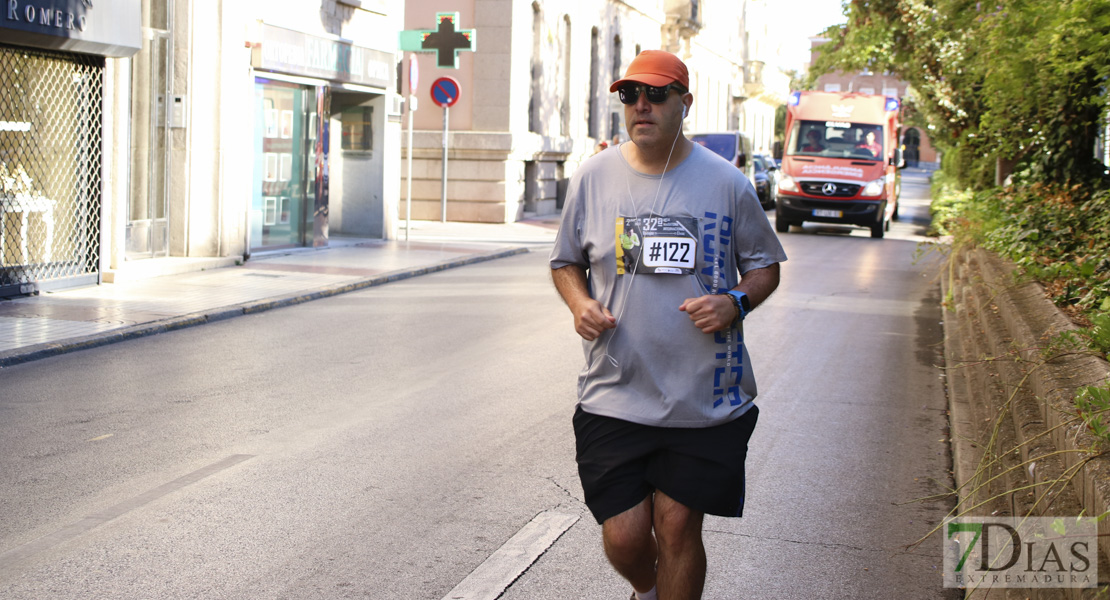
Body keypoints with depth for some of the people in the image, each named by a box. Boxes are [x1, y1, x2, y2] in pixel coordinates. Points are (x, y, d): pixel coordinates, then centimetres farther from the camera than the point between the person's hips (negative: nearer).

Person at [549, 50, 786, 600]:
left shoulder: (726, 183, -1)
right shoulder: (591, 178, 3)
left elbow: (764, 265, 10)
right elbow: (566, 261, 16)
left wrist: (736, 303, -11)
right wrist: (581, 305, -5)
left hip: (706, 399, -1)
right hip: (615, 396, 1)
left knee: (678, 530, 4)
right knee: (624, 537, 1)